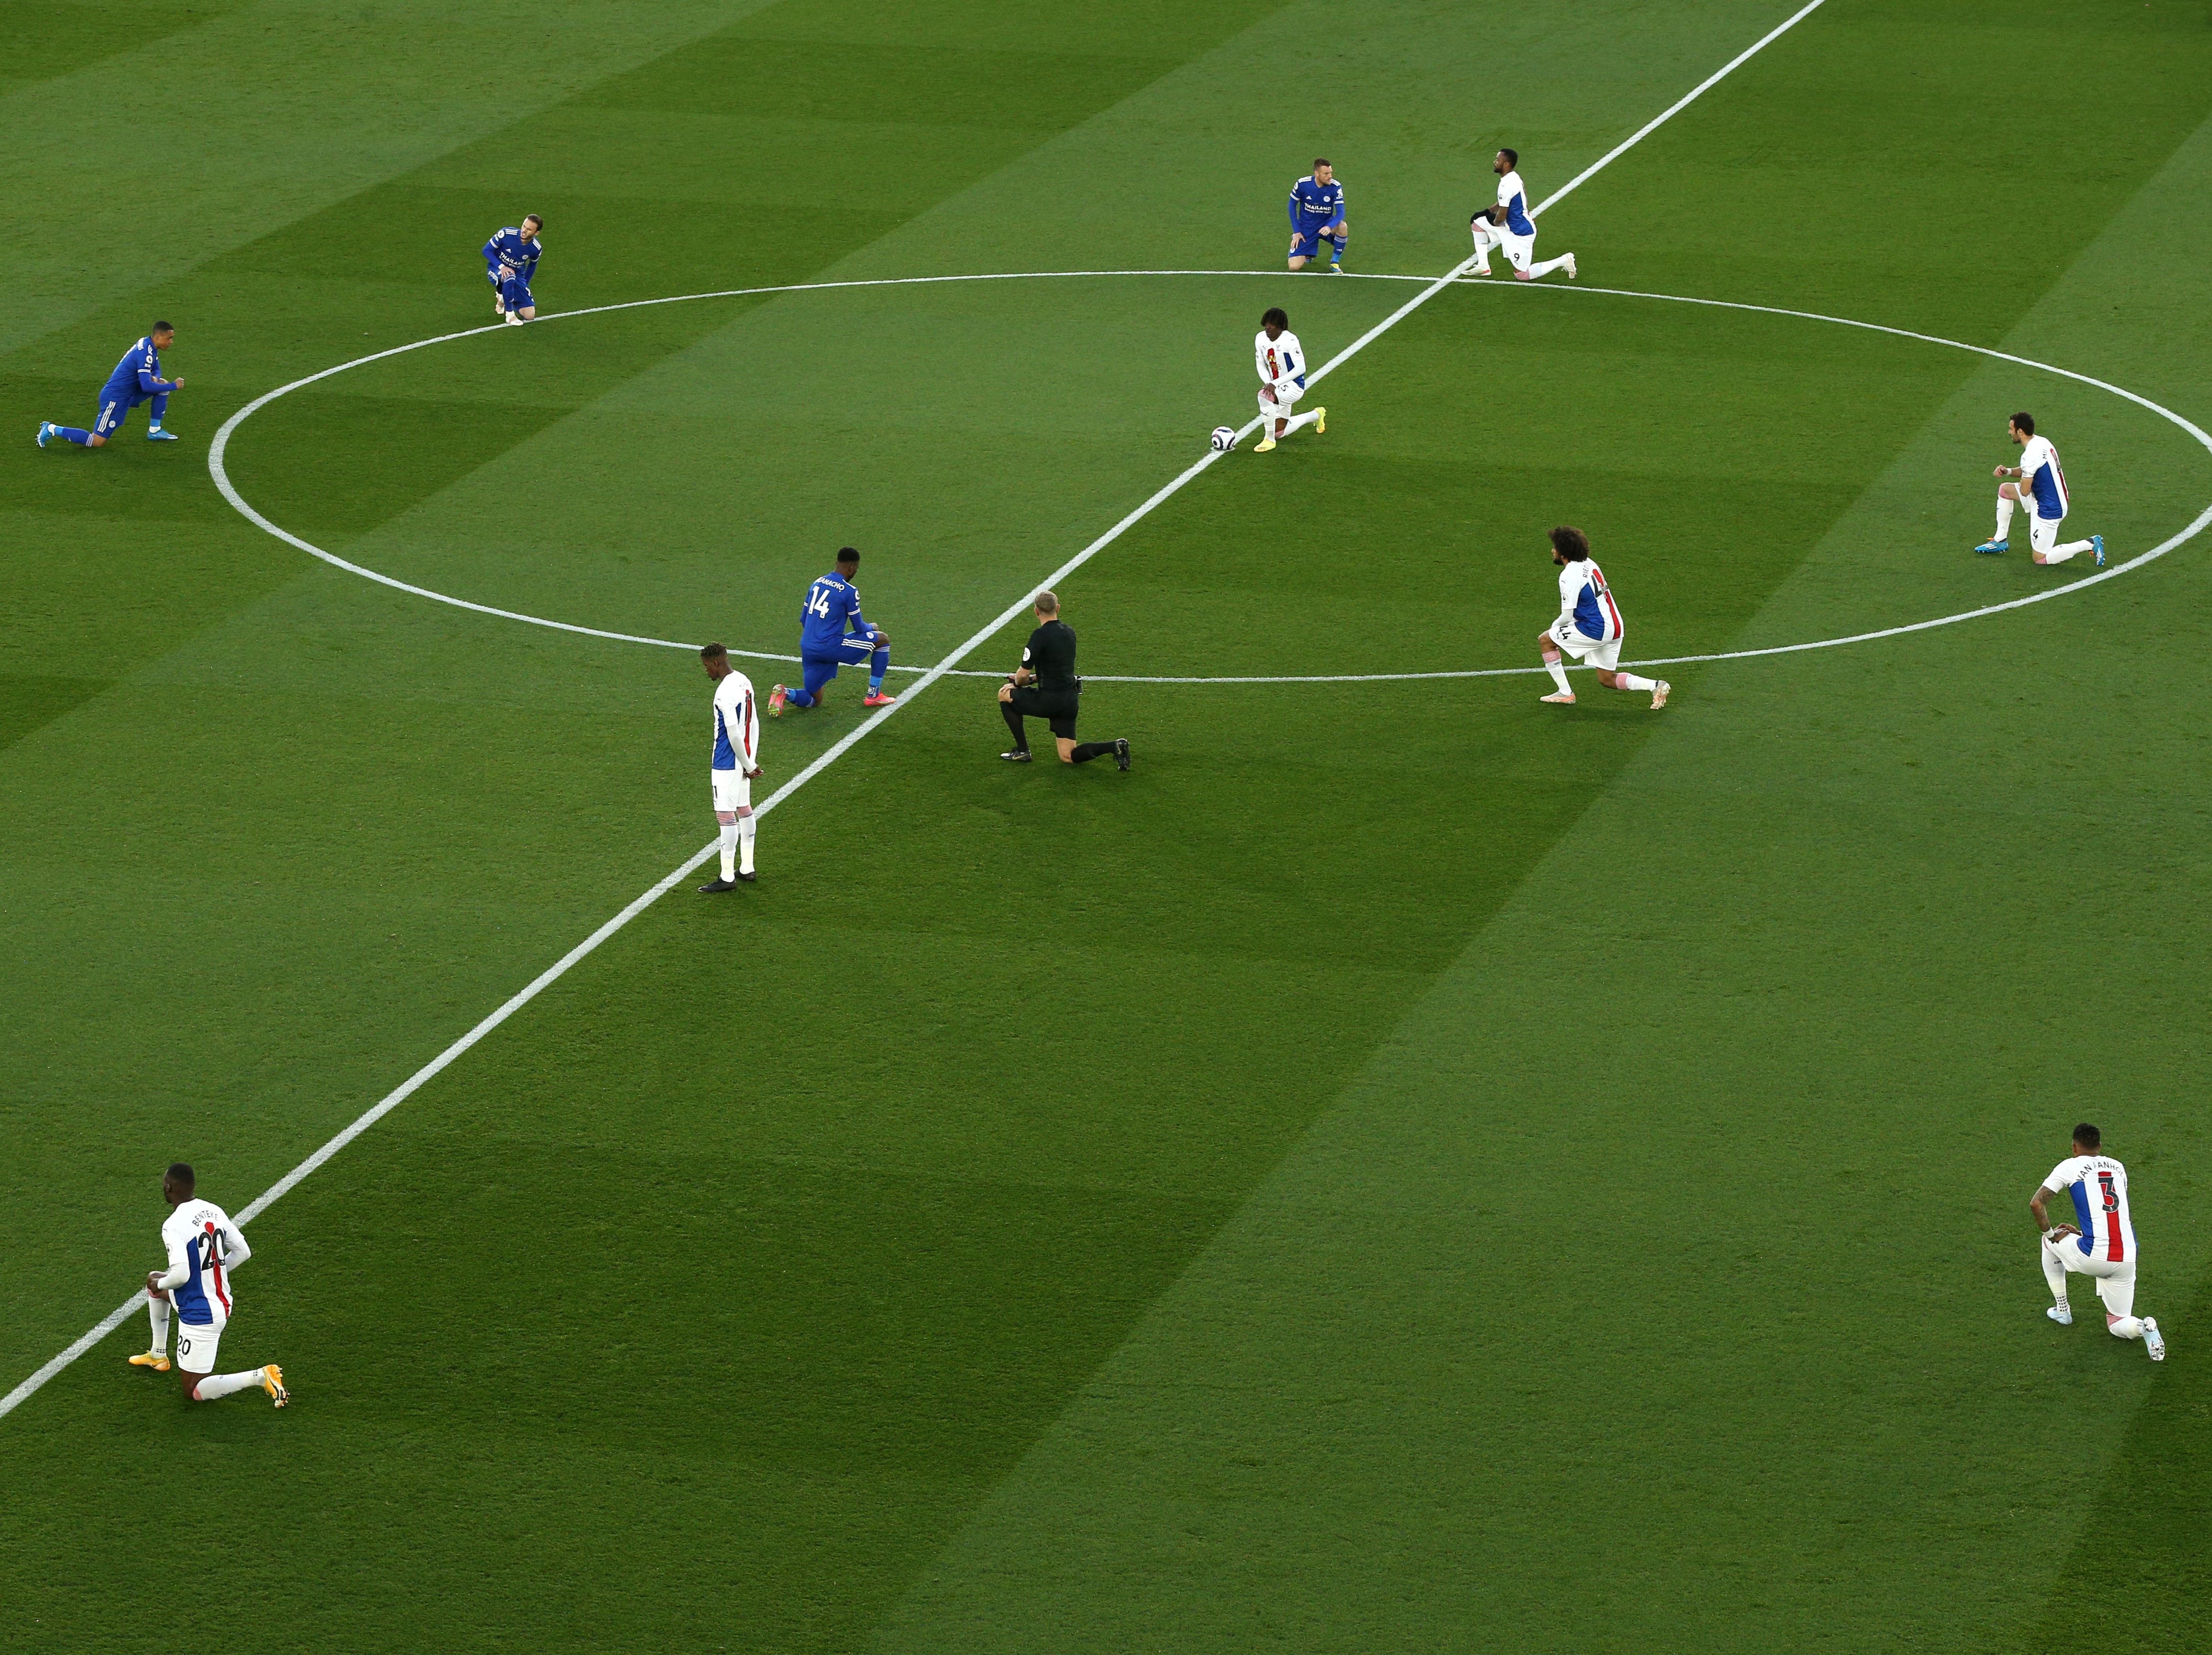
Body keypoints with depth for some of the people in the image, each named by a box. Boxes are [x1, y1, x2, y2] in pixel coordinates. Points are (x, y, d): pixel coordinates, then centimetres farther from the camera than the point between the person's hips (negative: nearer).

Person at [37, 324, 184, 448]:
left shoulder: (148, 345, 4)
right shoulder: (145, 353, -25)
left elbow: (156, 370, 19)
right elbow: (146, 386, -30)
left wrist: (155, 377, -5)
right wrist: (174, 386, -20)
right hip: (115, 398, -9)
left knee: (162, 384, 8)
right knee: (97, 442, -7)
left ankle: (155, 431, 15)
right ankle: (51, 430, 2)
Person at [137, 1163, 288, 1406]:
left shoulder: (173, 1227, -23)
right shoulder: (214, 1211, 1)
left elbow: (180, 1275, -30)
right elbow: (243, 1252, 7)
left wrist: (160, 1284, -8)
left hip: (199, 1316, -9)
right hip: (221, 1302, 9)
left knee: (194, 1393, 3)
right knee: (154, 1280, 32)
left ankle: (260, 1377, -14)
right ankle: (158, 1356, 42)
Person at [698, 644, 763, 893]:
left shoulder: (725, 692, -22)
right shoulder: (745, 682, 7)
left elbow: (733, 733, -23)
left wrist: (749, 765, -12)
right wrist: (751, 760, 15)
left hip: (727, 763, -10)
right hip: (742, 760, 10)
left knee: (726, 815, -5)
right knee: (744, 810, 17)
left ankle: (728, 877, -3)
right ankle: (747, 868, 26)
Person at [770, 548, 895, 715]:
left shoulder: (817, 583, 12)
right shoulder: (849, 591, -10)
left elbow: (803, 620, 19)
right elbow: (859, 628, -1)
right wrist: (872, 628, 23)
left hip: (808, 648, 7)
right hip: (830, 647, -7)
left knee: (814, 700, 20)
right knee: (883, 639, 10)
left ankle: (784, 693, -11)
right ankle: (874, 696, 15)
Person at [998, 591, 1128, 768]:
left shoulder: (1041, 635, -16)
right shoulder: (1069, 632, 9)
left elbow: (1023, 675, -12)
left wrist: (1017, 684, 11)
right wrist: (1032, 678, 20)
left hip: (1050, 700, -7)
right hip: (1071, 699, 7)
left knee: (1005, 695, 18)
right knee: (1068, 757, 12)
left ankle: (1022, 750, 18)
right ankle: (1114, 747, -8)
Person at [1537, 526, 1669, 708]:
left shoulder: (1569, 576, -17)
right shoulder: (1589, 564, 11)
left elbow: (1567, 616, -16)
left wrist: (1555, 625, 8)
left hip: (1597, 631, -9)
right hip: (1615, 629, 9)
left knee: (1545, 640, 5)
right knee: (1607, 680, 19)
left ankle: (1565, 693, 7)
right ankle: (1655, 686, 4)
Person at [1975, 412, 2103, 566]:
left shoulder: (2030, 456, -27)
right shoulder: (2042, 442, 2)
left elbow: (2024, 491, -20)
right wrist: (2008, 471, -1)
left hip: (2049, 510, -10)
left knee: (2040, 558, 3)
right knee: (2004, 490, 18)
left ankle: (2089, 545, -3)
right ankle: (2000, 540, 27)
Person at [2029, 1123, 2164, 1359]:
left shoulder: (2070, 1167, 3)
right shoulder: (2118, 1168, 18)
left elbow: (2036, 1203, -3)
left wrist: (2050, 1234, 11)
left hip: (2094, 1257, -4)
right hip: (2127, 1258, 4)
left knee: (2050, 1242, 30)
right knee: (2118, 1326, 18)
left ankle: (2062, 1310, 32)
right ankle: (2143, 1326, -18)